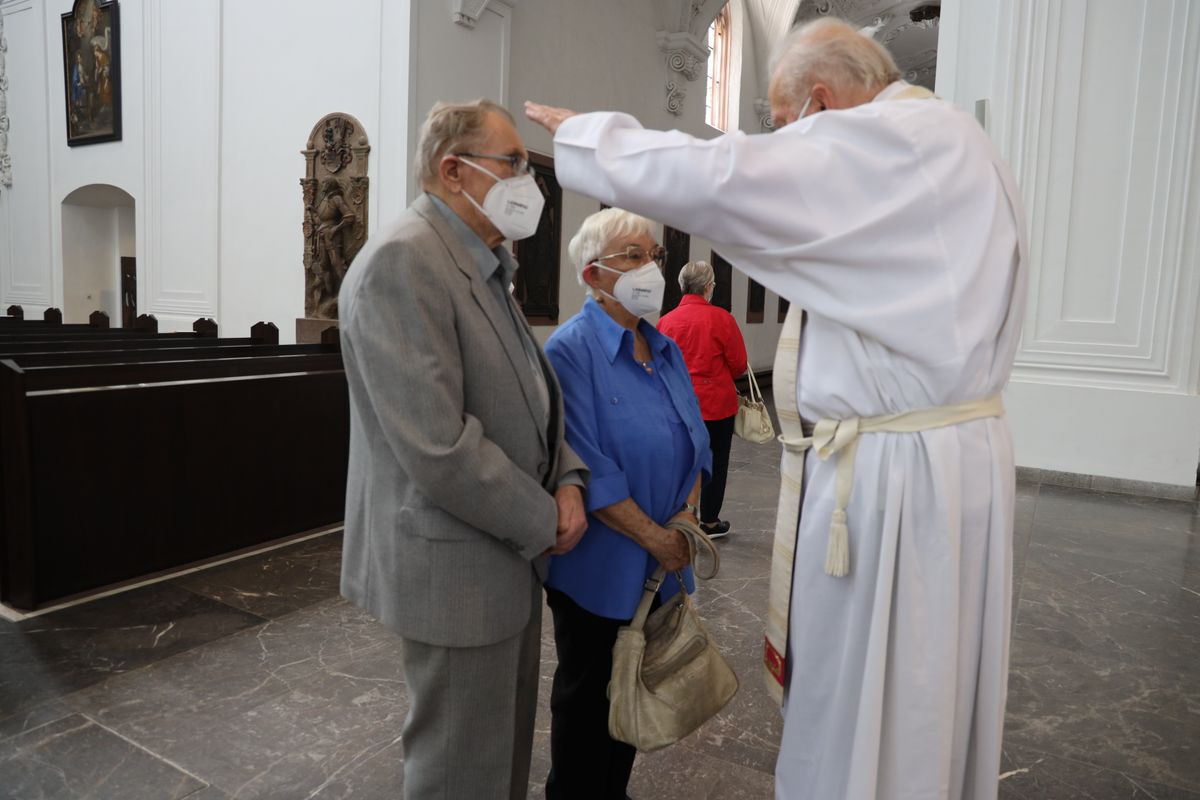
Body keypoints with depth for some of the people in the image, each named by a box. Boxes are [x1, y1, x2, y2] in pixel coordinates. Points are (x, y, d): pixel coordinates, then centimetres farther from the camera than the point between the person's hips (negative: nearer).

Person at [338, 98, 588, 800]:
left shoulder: (486, 266, 11)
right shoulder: (403, 260, -20)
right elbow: (437, 443, -27)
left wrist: (567, 477, -3)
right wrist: (542, 519, -15)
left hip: (512, 551, 9)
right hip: (455, 563, -9)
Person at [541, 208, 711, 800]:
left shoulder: (665, 349, 7)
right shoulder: (570, 350, -16)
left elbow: (694, 440, 9)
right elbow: (589, 469, -22)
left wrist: (688, 513, -6)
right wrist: (657, 538, -19)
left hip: (658, 567, 7)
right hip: (600, 567, -6)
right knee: (588, 694, 13)